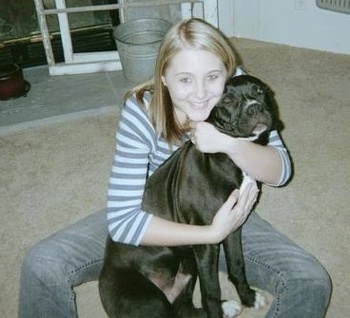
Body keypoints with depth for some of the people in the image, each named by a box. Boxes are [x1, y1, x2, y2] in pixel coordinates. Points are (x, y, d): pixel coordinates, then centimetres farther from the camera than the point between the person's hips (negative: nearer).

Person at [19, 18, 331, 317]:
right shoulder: (141, 111, -27)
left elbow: (281, 172, -17)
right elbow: (122, 220, -28)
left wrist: (228, 143, -37)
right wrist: (212, 233, -34)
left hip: (223, 212, 2)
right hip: (152, 218, -1)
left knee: (311, 283, -20)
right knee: (41, 266, -18)